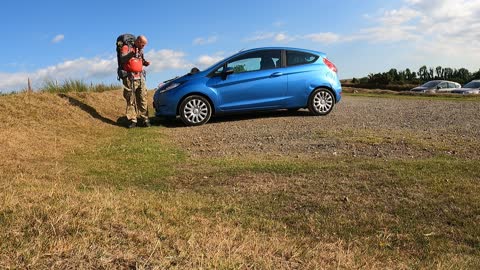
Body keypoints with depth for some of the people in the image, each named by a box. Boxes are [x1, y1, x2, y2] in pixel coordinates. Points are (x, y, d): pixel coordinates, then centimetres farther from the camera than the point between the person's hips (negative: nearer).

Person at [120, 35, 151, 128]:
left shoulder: (141, 51, 18)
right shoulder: (126, 48, -2)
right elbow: (123, 59, -18)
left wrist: (145, 63, 9)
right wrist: (132, 53, -34)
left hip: (140, 78, 5)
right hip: (130, 78, -5)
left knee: (143, 99, -1)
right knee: (130, 100, -4)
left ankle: (145, 119, 1)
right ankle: (132, 120, -1)